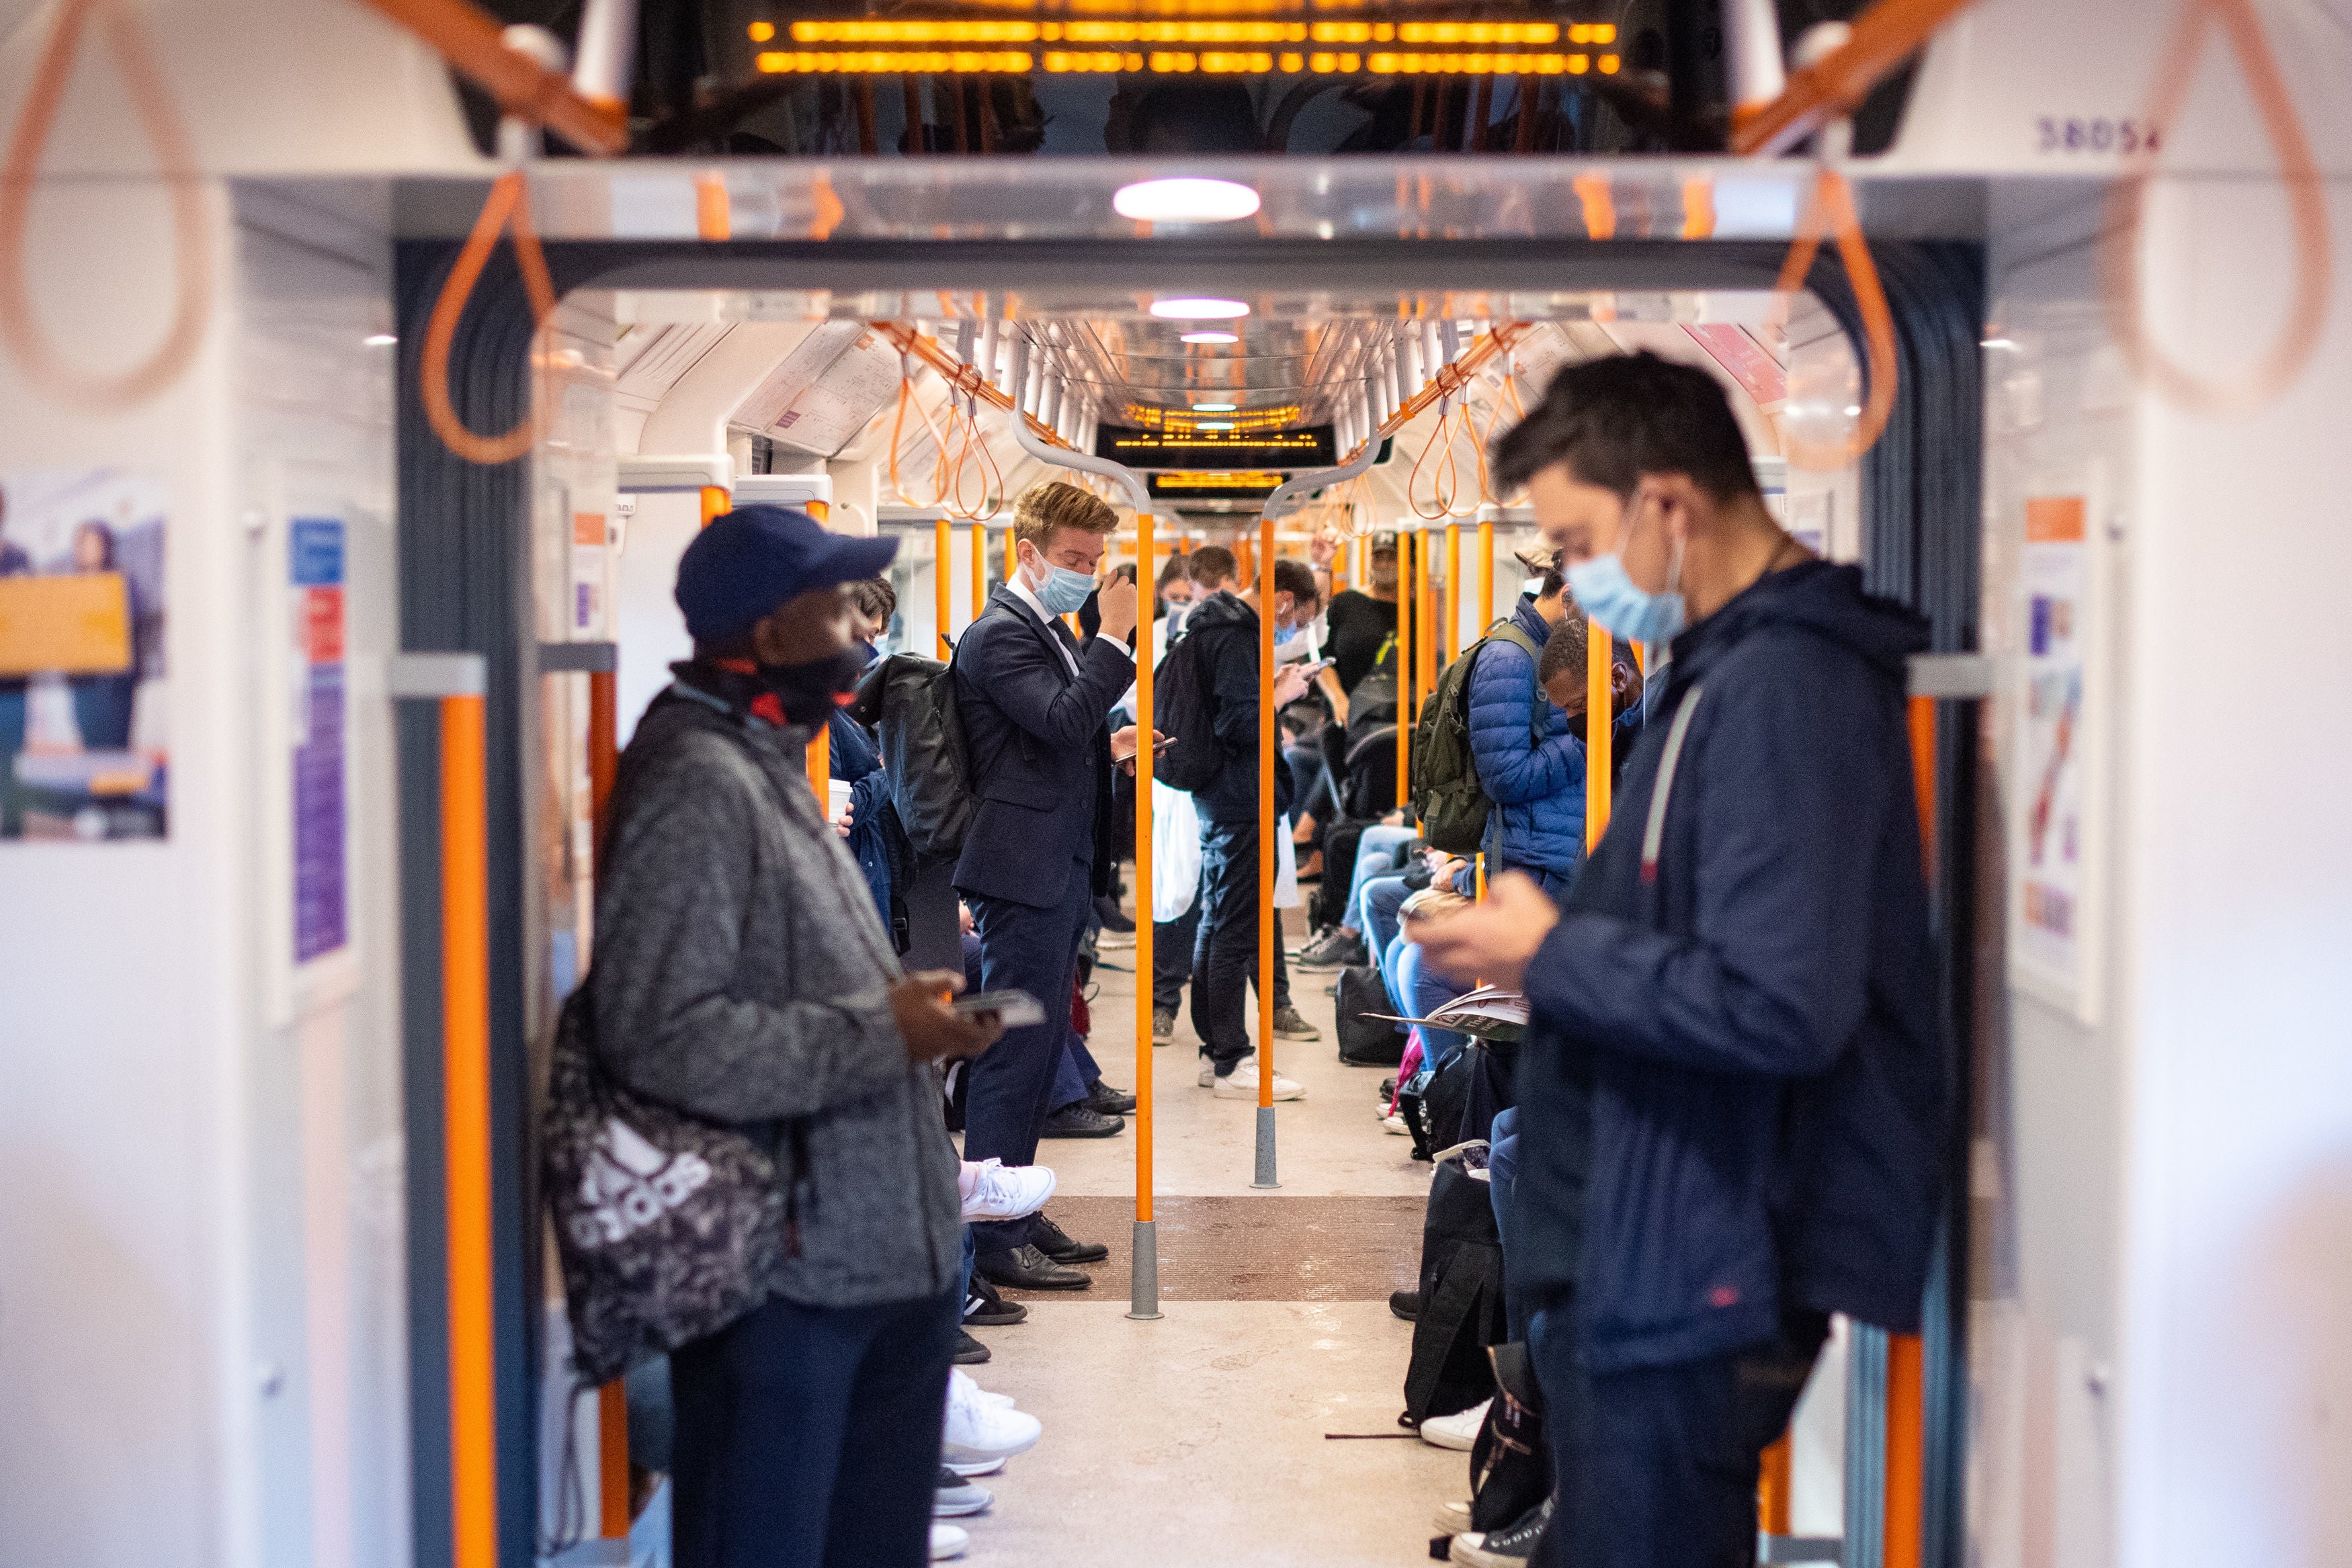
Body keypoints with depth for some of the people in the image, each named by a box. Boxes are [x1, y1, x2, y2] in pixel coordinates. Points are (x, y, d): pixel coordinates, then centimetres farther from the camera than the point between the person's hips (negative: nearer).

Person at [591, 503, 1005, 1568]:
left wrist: (912, 1008, 6)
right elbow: (662, 1035, -28)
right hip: (783, 1276, -10)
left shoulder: (771, 765, 15)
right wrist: (881, 1032, -22)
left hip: (889, 1251, 10)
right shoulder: (695, 784, -18)